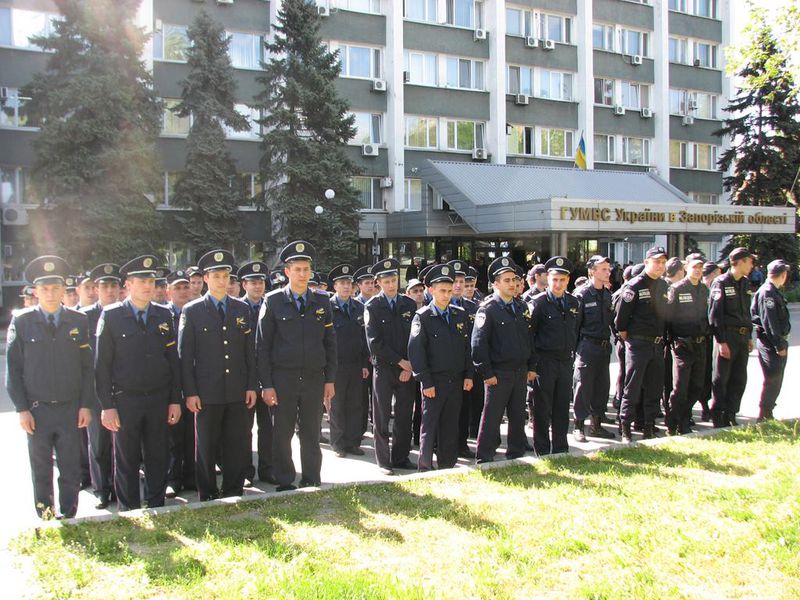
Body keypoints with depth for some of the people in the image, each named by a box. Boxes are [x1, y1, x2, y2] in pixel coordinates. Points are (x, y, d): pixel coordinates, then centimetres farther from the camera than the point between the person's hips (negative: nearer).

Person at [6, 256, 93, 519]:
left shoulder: (79, 321, 2)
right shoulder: (21, 322, -1)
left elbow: (87, 367, 4)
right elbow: (13, 369, 1)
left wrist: (85, 405, -1)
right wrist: (22, 409, -4)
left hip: (70, 409, 1)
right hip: (36, 410, 0)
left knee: (71, 470, 6)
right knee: (41, 471, 10)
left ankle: (69, 518, 19)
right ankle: (45, 519, 24)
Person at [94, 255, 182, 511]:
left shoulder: (164, 315, 5)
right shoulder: (111, 315, -3)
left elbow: (173, 360, 8)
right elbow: (102, 364, -4)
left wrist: (175, 400, 4)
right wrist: (107, 405, -8)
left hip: (159, 399, 2)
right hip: (125, 401, -2)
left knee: (159, 459, 9)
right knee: (127, 461, 7)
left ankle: (156, 508, 23)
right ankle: (129, 512, 20)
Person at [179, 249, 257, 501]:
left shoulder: (242, 309, 9)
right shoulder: (192, 311, 0)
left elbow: (250, 351, 10)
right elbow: (185, 355, -1)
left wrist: (252, 386, 4)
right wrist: (190, 392, -7)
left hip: (238, 392, 2)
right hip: (206, 393, -2)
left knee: (237, 446, 7)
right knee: (206, 448, 6)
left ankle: (233, 493, 20)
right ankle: (208, 496, 19)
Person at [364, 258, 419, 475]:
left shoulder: (409, 305, 8)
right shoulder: (373, 307, -3)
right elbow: (375, 342, -8)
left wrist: (409, 367, -5)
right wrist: (400, 361, -10)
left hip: (407, 368, 3)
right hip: (384, 367, -3)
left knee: (405, 415, 7)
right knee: (382, 417, 2)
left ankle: (401, 457, 19)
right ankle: (384, 461, 10)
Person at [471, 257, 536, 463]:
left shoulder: (522, 307, 11)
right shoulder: (487, 308, -10)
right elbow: (479, 343, -13)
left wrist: (531, 367, 12)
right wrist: (487, 373, -15)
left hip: (521, 372, 6)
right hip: (498, 374, -6)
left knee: (518, 416, 15)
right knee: (491, 418, 1)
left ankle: (516, 454, 28)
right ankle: (485, 459, 10)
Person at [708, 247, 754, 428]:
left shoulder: (745, 283, 13)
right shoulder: (721, 283, -9)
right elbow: (715, 314, -13)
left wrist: (749, 336, 17)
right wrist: (721, 341, -16)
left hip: (742, 337, 7)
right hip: (726, 337, -7)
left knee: (739, 380, 9)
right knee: (721, 379, -1)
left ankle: (730, 416, 19)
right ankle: (718, 419, 8)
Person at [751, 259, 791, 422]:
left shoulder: (774, 292, 15)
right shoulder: (767, 292, -17)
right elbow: (769, 322, -22)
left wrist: (782, 343, 14)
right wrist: (779, 345, -20)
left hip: (778, 342, 10)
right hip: (770, 343, -10)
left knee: (776, 380, 15)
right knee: (772, 379, -7)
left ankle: (767, 414, 23)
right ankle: (764, 417, -2)